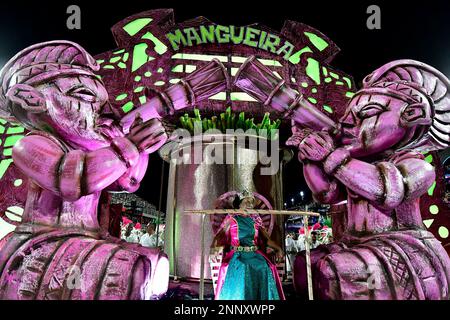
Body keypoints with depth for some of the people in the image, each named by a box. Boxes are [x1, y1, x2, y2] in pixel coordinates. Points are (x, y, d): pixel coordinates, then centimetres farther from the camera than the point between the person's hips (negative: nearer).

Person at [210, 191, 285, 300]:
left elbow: (266, 238, 14)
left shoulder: (256, 219, 17)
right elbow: (219, 235, -1)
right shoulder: (231, 218, 9)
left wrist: (278, 248, -4)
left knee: (264, 268, -26)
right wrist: (213, 248, -22)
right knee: (241, 269, -33)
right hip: (237, 254, -2)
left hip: (254, 253, 3)